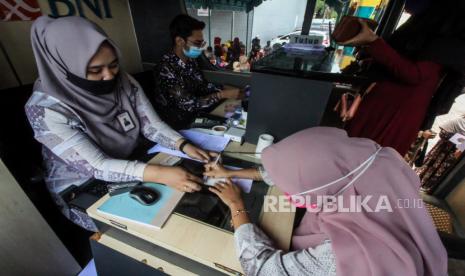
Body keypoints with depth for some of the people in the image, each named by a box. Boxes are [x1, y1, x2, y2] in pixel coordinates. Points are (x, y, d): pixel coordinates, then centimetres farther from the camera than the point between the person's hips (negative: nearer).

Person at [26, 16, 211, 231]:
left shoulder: (123, 82, -11)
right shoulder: (45, 109, -24)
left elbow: (152, 125, -11)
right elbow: (96, 166, -30)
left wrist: (184, 145, -28)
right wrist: (160, 174, -42)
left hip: (132, 165, 5)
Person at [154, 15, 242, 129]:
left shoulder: (190, 59, -2)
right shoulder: (166, 69, -26)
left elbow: (202, 85, 7)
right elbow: (189, 105, -28)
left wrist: (224, 89, -8)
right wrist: (222, 94, -25)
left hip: (196, 111, 7)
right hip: (180, 122, -7)